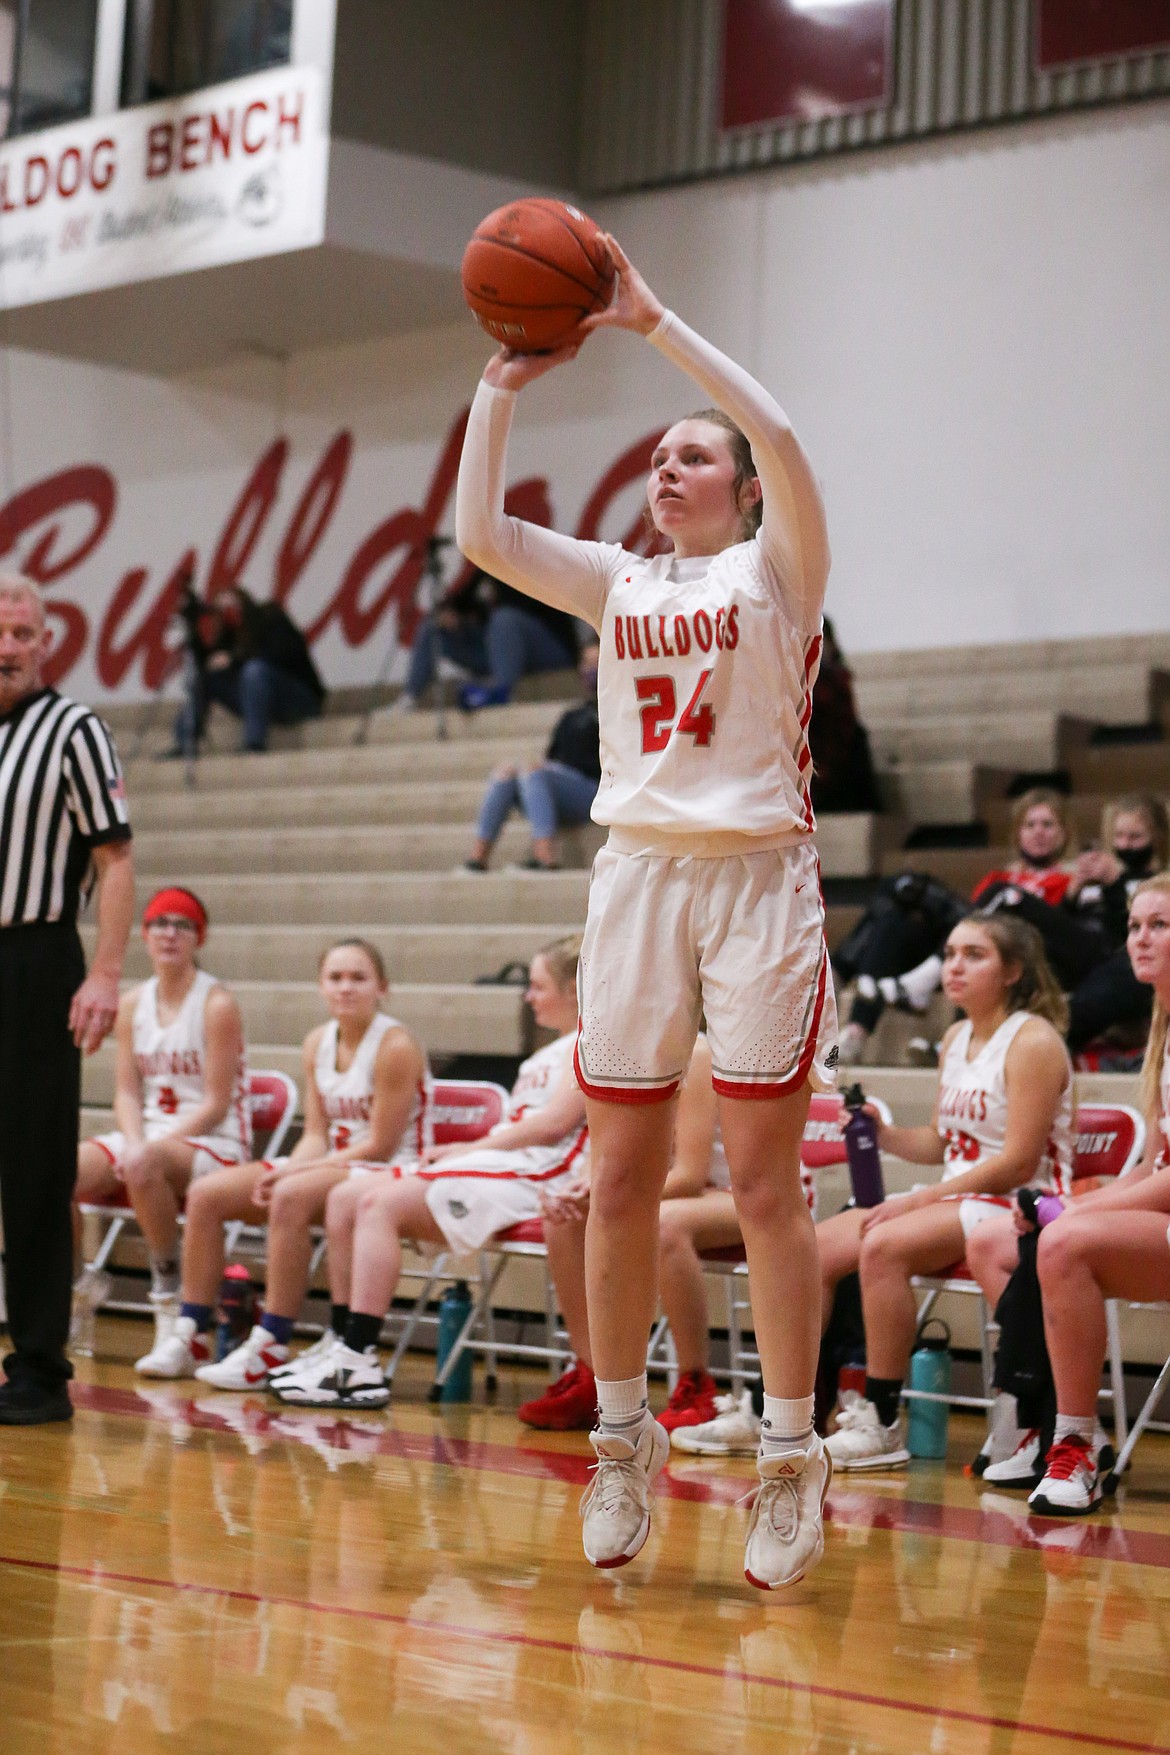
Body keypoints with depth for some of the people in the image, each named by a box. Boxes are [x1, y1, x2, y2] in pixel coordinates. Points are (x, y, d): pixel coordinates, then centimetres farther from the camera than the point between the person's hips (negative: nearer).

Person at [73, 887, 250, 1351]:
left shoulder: (217, 1004, -8)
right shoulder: (132, 1004, 9)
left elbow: (216, 1104, -11)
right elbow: (127, 1091, 7)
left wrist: (148, 1149, -20)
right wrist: (133, 1143, -14)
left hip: (213, 1142, -6)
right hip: (145, 1139, 6)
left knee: (147, 1166, -39)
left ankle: (169, 1290, -20)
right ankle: (76, 1286, 1)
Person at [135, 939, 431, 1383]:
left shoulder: (395, 1046, -14)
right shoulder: (318, 1042, 8)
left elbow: (379, 1146, -16)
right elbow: (317, 1134, 8)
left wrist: (295, 1171, -18)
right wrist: (287, 1169, -14)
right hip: (332, 1165, 8)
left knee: (292, 1196, -36)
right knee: (206, 1193, -5)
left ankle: (271, 1346, -32)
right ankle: (190, 1337, -2)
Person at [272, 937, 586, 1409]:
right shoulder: (548, 1054, 29)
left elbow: (556, 1122, -15)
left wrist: (472, 1148, -11)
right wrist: (458, 1150, 2)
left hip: (530, 1176, -10)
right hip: (493, 1162, 10)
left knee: (382, 1204, -24)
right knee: (346, 1198, 0)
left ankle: (358, 1366, -28)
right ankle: (342, 1343, -1)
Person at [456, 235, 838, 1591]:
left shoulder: (776, 570, 2)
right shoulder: (619, 585, 14)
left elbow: (780, 438, -16)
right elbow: (478, 534, 2)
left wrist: (653, 323, -15)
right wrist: (503, 386, -4)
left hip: (756, 879, -4)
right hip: (638, 875, 4)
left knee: (764, 1184, -4)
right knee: (619, 1182, 3)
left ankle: (790, 1456, 2)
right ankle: (623, 1440, 14)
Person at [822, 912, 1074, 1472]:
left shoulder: (1033, 1042, -11)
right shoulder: (957, 1039, 16)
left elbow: (1017, 1164, -18)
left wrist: (919, 1200, -19)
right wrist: (883, 1136, -2)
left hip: (1016, 1210, -8)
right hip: (954, 1197, 8)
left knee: (882, 1245, -30)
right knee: (815, 1250, -7)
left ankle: (881, 1423, -23)